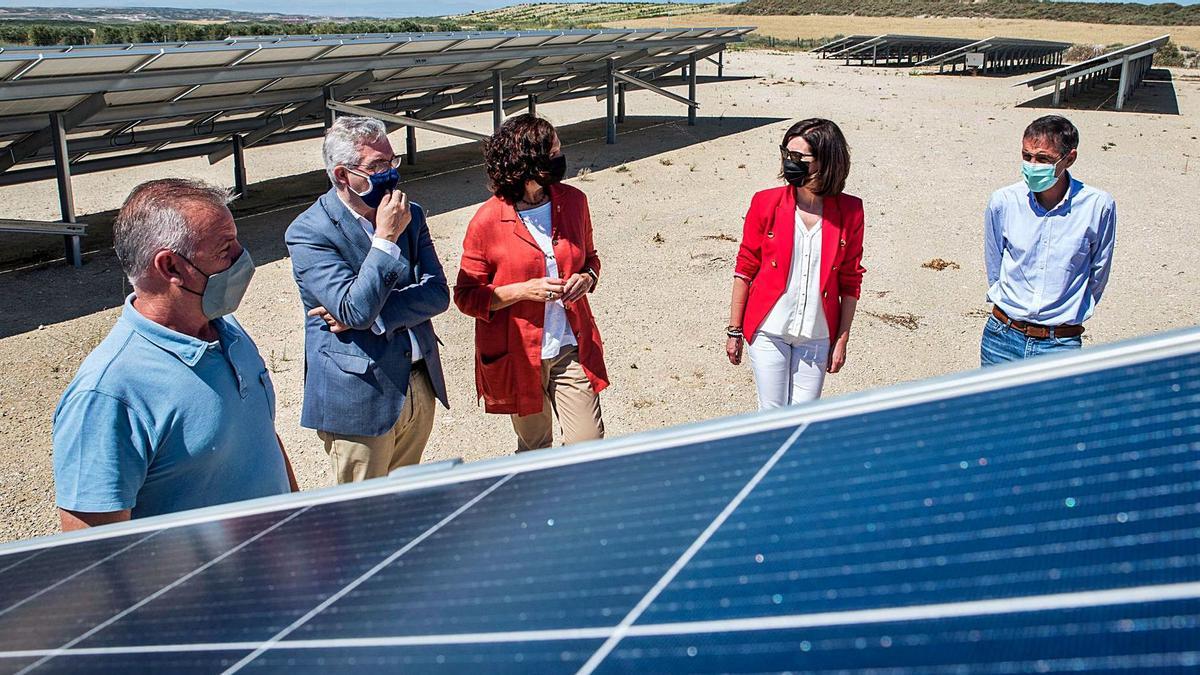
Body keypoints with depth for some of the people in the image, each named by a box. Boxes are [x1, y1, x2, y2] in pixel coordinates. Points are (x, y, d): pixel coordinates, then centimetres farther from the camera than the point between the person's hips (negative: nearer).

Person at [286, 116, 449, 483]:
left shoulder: (409, 216, 3)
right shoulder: (308, 232, -14)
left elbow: (437, 294, -5)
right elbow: (355, 309, -24)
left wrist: (370, 315, -17)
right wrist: (386, 238, -23)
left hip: (421, 386, 6)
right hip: (360, 397, -5)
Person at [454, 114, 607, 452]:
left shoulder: (573, 201, 0)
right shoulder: (488, 220, -13)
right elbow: (466, 295, -7)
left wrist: (587, 278, -7)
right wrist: (523, 290, -21)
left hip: (571, 350, 3)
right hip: (518, 356, -3)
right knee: (535, 449, 14)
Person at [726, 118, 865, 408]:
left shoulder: (849, 212, -5)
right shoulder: (766, 203, -7)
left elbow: (850, 281, 3)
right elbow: (744, 269, 0)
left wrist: (842, 340, 3)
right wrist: (734, 330, 2)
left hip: (817, 335, 1)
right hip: (768, 330, -1)